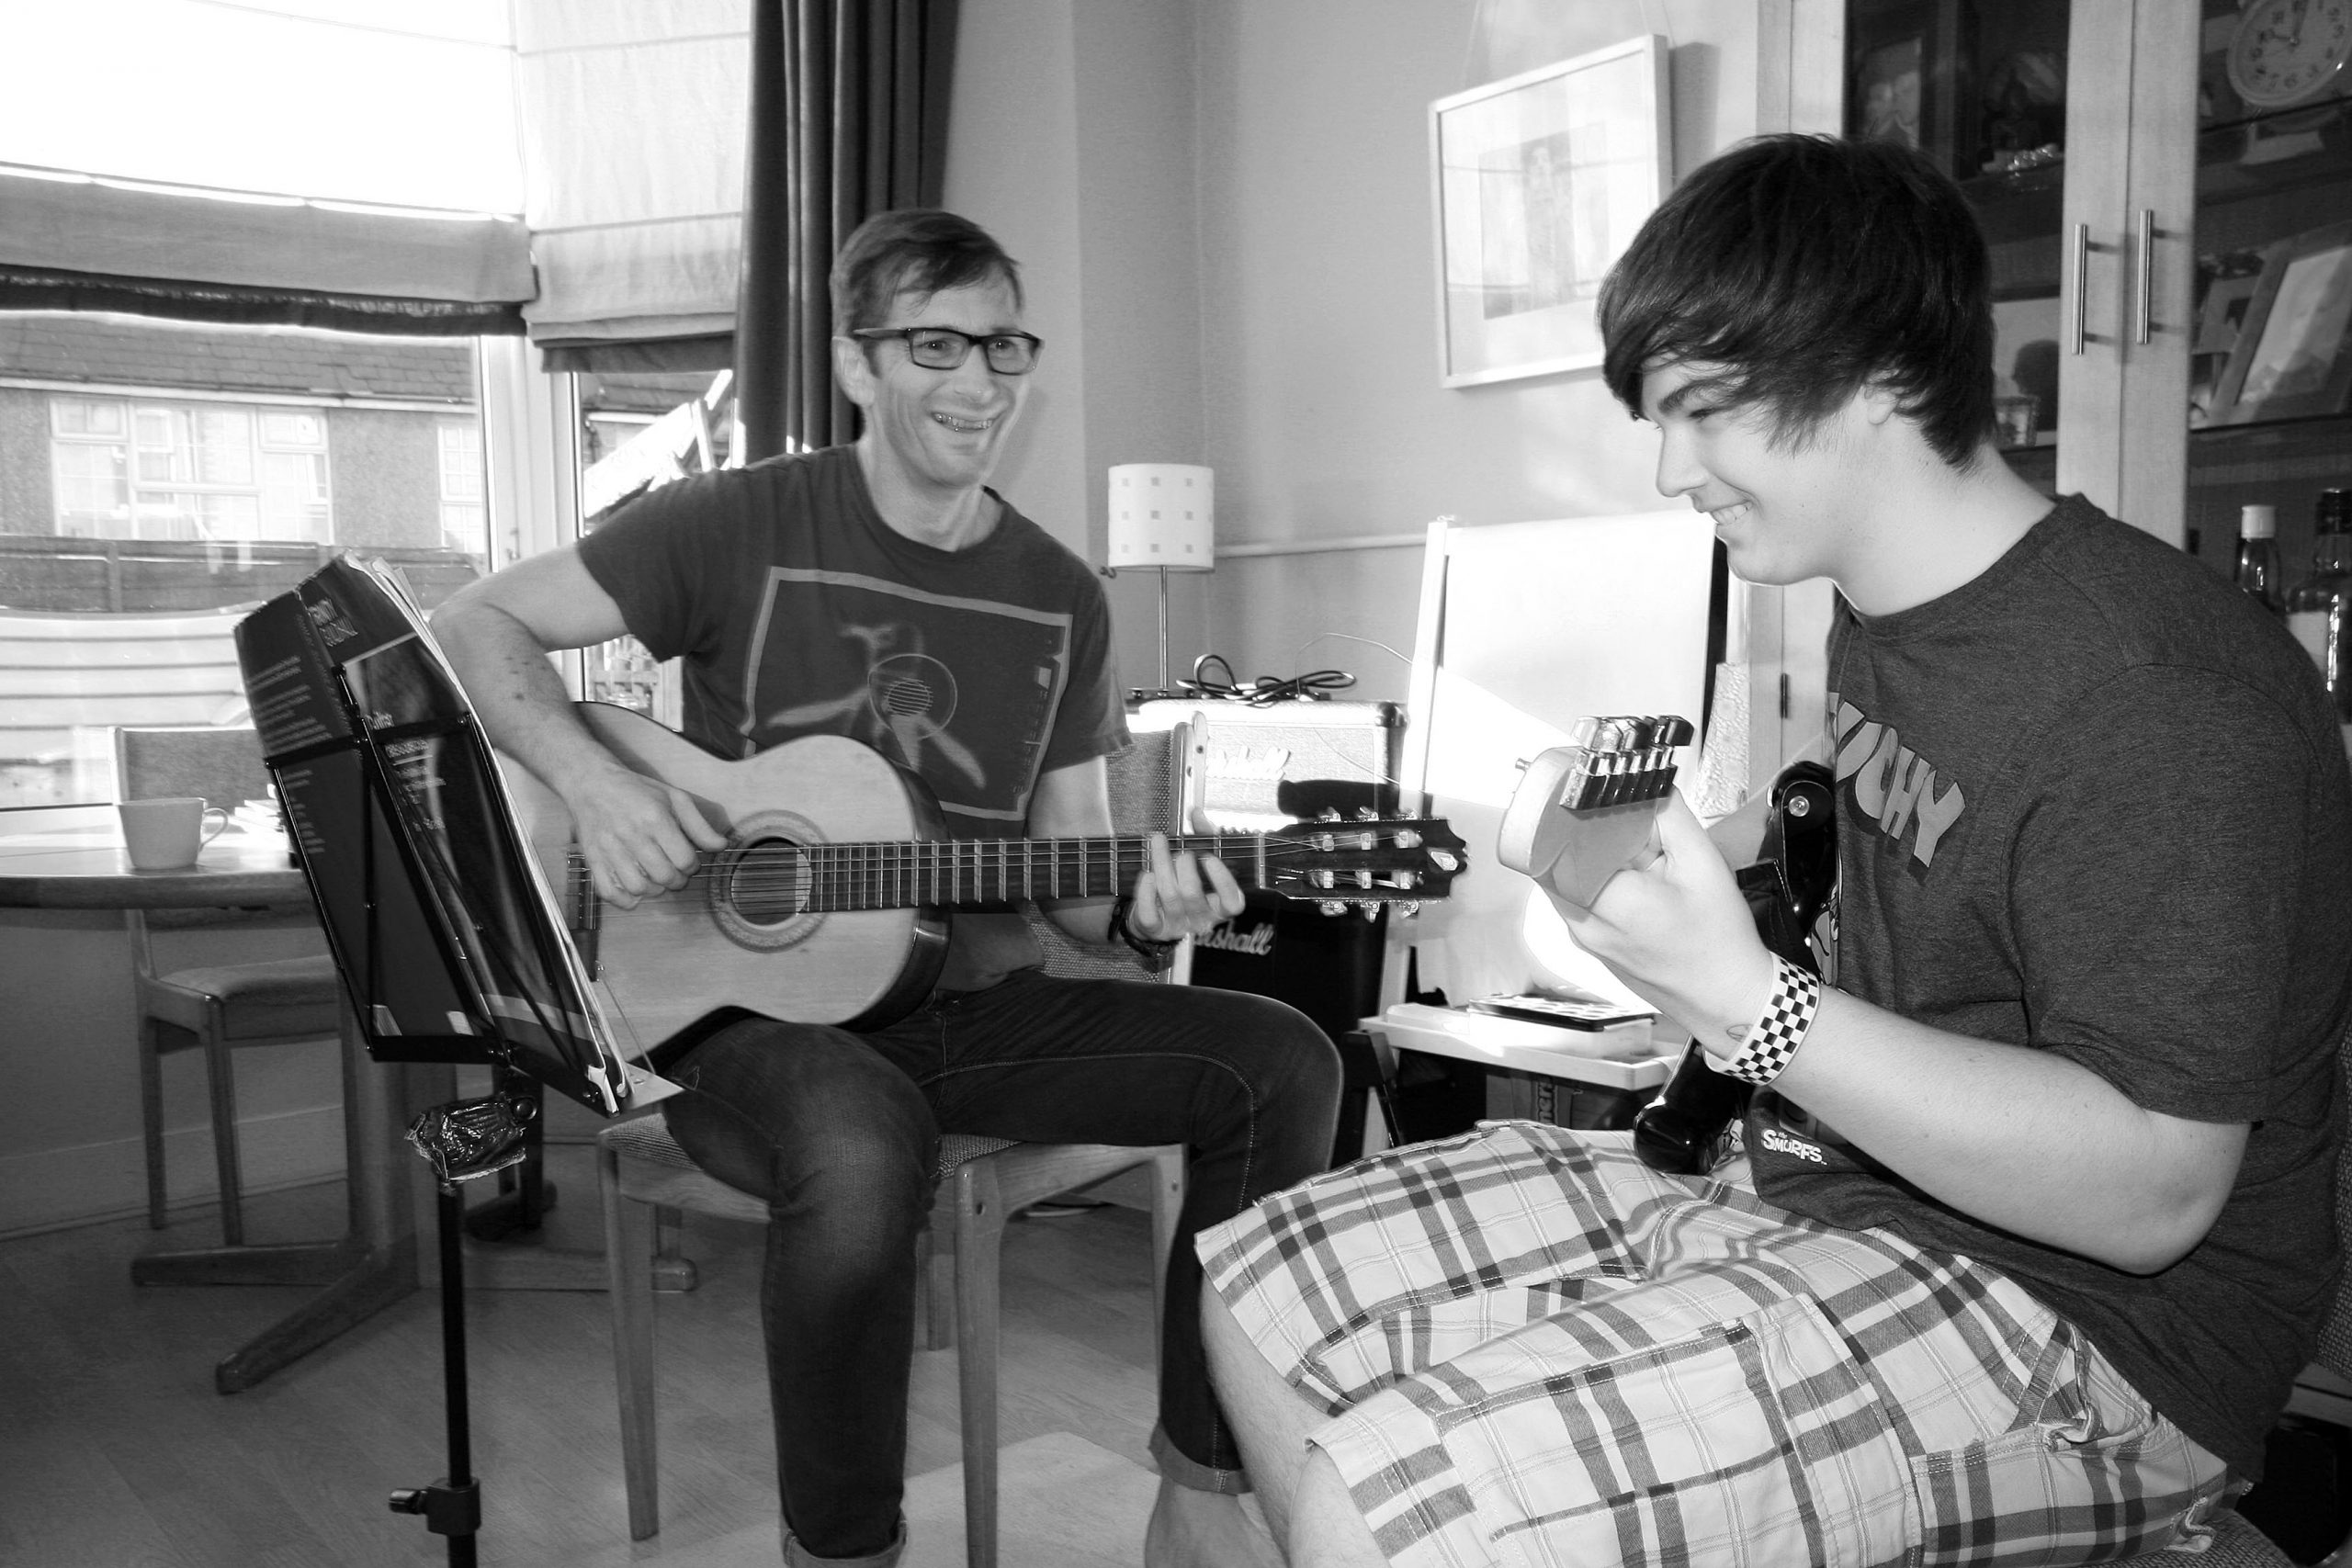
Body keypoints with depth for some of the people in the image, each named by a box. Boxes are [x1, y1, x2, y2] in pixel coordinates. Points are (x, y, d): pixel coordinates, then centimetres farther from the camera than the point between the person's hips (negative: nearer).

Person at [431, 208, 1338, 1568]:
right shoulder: (747, 526, -4)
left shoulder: (1060, 599, 8)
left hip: (978, 1007, 5)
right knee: (861, 1149, -39)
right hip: (752, 1007, -4)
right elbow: (480, 620, 0)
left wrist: (1143, 908, -14)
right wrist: (594, 780, -18)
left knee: (1283, 1060, -15)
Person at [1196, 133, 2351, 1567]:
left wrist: (1745, 997, -27)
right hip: (1812, 1182, 9)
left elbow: (2151, 1193, -23)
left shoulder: (2155, 687, -21)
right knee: (1259, 1291, 4)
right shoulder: (1882, 618, 10)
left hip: (2078, 1326, -9)